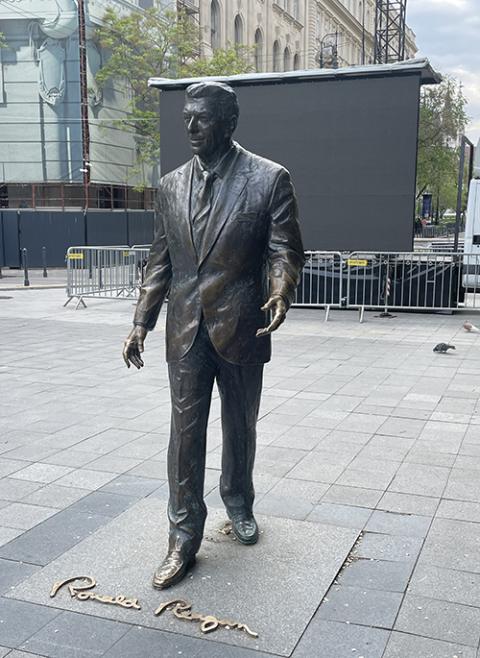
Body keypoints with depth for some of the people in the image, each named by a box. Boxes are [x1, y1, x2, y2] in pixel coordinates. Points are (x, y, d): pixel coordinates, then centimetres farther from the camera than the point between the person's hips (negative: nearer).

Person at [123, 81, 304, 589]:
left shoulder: (269, 179, -5)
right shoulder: (171, 186, 7)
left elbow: (285, 250, -6)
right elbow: (160, 261, 9)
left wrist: (281, 293, -27)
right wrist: (141, 321, 3)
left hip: (240, 326, -2)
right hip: (186, 329, 2)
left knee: (240, 425, 15)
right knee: (185, 430, 3)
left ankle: (238, 502, 39)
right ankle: (183, 537, 13)